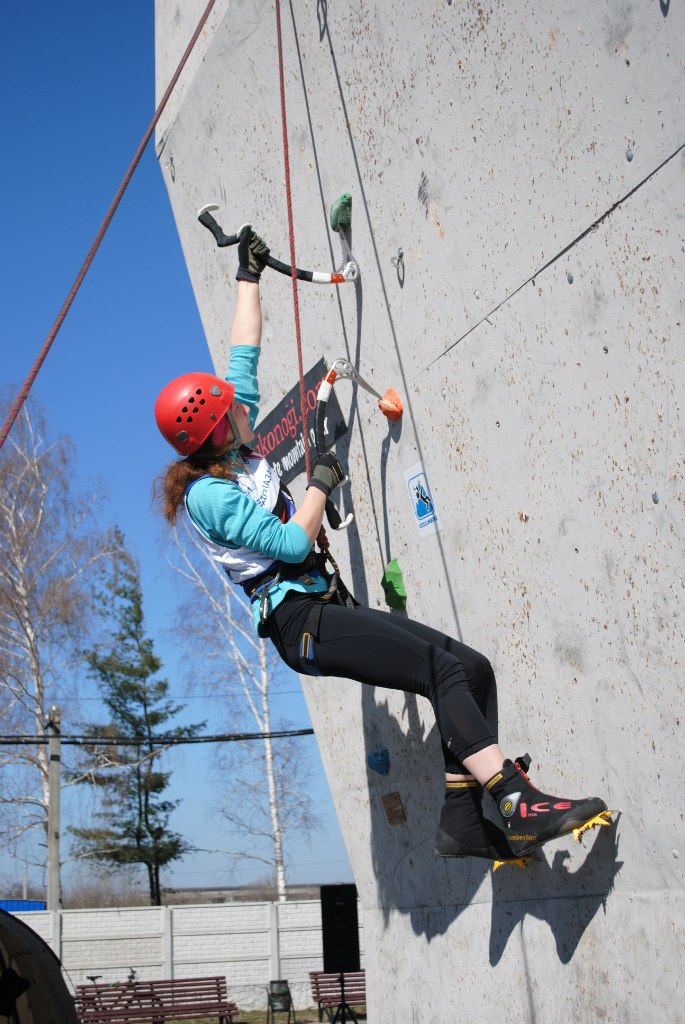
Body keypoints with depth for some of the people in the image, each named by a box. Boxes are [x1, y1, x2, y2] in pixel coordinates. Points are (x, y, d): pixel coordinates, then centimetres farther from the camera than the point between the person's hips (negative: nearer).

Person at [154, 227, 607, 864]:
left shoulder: (236, 452, 13)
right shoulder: (207, 495, -10)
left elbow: (244, 359, 21)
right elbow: (291, 544, -17)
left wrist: (249, 276, 27)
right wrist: (321, 483, -3)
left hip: (328, 608, 9)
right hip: (301, 623, -9)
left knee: (472, 669, -6)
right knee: (444, 671, -24)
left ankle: (463, 821, -6)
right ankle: (519, 808, -29)